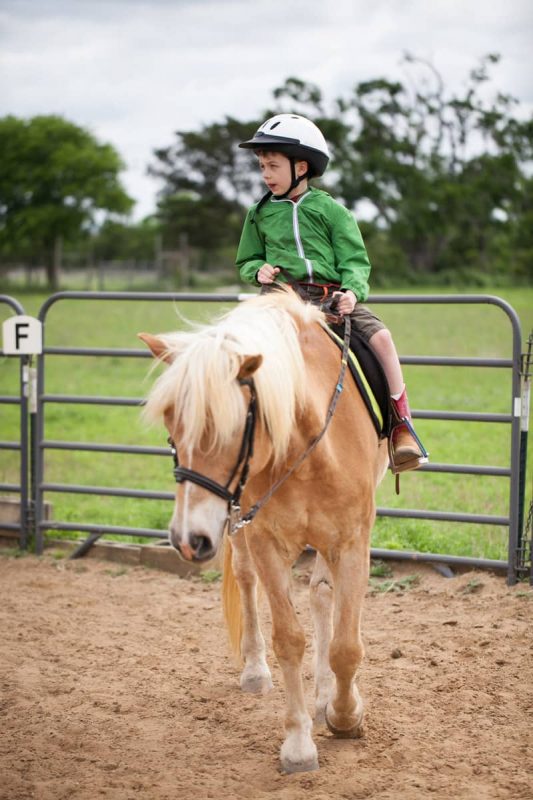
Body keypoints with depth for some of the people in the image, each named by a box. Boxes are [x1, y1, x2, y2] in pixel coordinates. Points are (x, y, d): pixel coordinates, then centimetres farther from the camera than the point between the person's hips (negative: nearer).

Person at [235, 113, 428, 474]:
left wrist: (353, 290, -16)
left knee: (381, 336, -24)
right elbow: (246, 261, 24)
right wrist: (258, 270, 0)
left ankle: (402, 426, -15)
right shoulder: (260, 214, 15)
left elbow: (355, 260, 4)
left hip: (334, 297, -1)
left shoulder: (330, 210, 7)